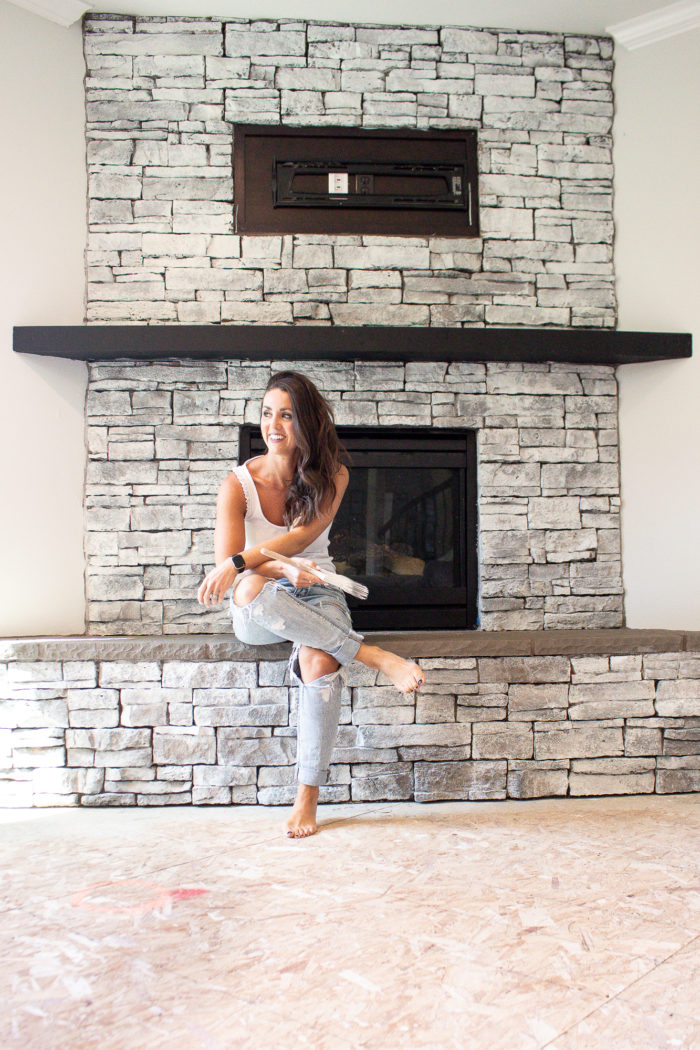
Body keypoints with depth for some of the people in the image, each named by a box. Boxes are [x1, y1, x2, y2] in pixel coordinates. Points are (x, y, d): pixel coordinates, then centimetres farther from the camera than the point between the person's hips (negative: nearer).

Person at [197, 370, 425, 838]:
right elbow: (226, 562, -15)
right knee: (251, 588, -39)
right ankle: (377, 656, -34)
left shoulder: (331, 477, -4)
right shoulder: (239, 484, -7)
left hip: (317, 594, 1)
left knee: (320, 663, -34)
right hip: (257, 615, 0)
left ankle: (308, 796, -19)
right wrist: (285, 570, -33)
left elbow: (301, 536, -18)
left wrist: (239, 562, -32)